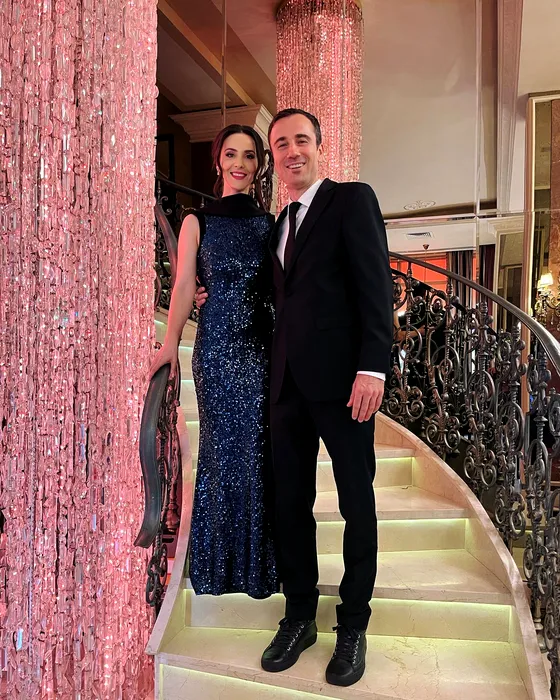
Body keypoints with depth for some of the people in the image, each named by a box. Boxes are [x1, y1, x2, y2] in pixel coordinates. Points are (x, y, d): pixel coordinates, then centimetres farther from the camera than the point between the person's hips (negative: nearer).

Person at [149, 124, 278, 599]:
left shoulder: (270, 225, 13)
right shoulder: (198, 222, 8)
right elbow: (185, 286, -1)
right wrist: (171, 342, -12)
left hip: (265, 345, 2)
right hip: (217, 346, -2)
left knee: (261, 448, 2)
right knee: (224, 447, 1)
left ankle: (259, 558, 17)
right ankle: (221, 562, 16)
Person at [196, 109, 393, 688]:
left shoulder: (352, 200, -1)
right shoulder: (280, 223, 20)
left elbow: (375, 285, -10)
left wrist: (372, 367, -18)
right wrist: (220, 300, 17)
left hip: (342, 378, -6)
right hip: (288, 380, 7)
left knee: (357, 504, 6)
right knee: (291, 502, 11)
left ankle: (353, 625, 22)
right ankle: (299, 616, 27)